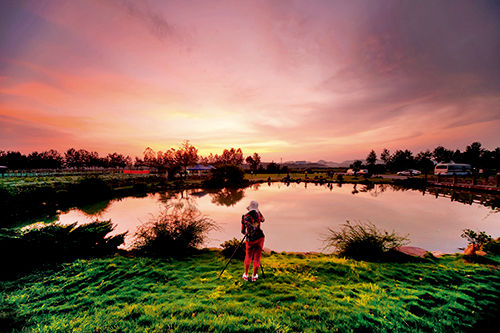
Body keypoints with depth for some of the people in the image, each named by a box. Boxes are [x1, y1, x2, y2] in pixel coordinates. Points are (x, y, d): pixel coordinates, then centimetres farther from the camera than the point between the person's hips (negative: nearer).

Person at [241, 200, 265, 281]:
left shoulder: (244, 217, -4)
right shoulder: (258, 214, -8)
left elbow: (243, 231, 5)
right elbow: (263, 220, 17)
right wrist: (257, 211, 22)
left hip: (250, 239, 1)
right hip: (259, 237, -1)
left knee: (248, 257, 21)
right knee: (257, 257, 14)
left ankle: (246, 275, 30)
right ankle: (254, 276, 27)